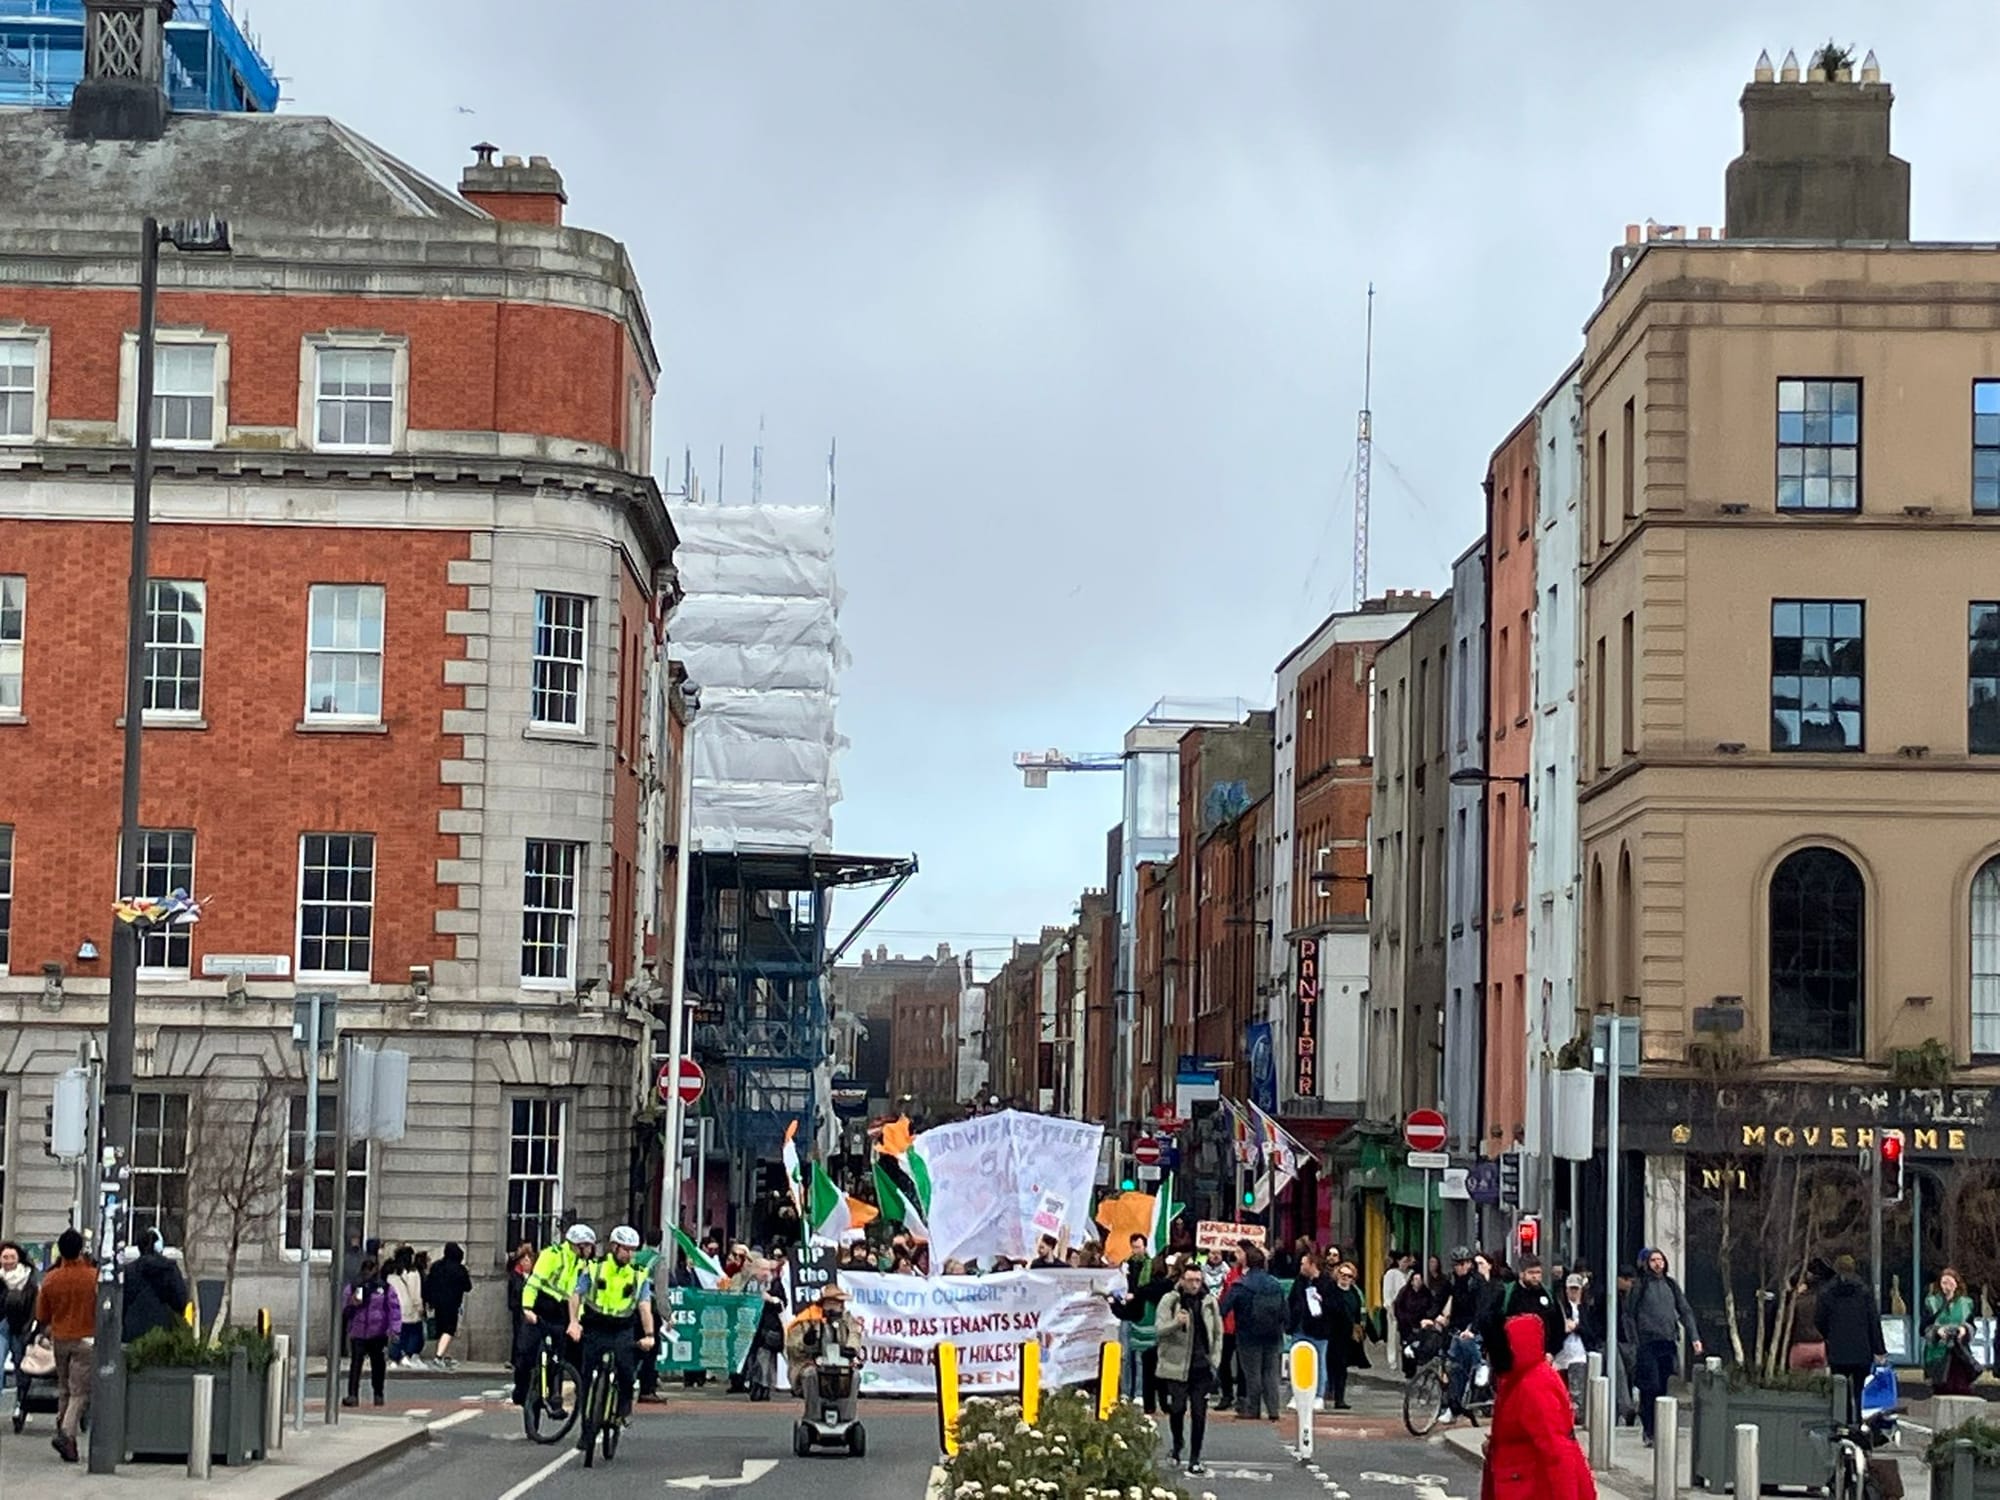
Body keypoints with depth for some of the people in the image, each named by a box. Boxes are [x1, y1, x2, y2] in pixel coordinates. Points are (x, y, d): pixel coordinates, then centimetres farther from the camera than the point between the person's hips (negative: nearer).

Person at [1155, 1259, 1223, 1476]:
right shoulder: (1169, 1300, -3)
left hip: (1202, 1368, 2)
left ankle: (1194, 1460, 6)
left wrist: (1214, 1361, 5)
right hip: (1176, 1366, -2)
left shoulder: (1209, 1302, 8)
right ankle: (1177, 1444, 29)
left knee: (1199, 1414, 0)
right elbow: (1159, 1328, -10)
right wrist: (1177, 1323, -30)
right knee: (1177, 1409, -1)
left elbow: (1218, 1333, 14)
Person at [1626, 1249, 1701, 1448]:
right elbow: (1629, 1316, 3)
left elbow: (1685, 1312, 16)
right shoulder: (1639, 1286, 3)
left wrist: (1694, 1337, 5)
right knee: (1651, 1387, -10)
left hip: (1668, 1342, 4)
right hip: (1648, 1343, -4)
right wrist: (1634, 1342, -5)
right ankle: (1649, 1431, -4)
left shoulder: (1671, 1285, 14)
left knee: (1665, 1387, 2)